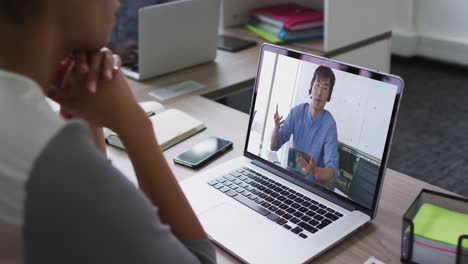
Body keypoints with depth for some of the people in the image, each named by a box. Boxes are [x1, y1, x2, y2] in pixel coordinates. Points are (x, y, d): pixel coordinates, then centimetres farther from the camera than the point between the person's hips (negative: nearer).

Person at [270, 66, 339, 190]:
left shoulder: (330, 125, -15)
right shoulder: (296, 112, -4)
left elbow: (333, 172, -22)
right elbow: (274, 146, 0)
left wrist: (314, 171, -42)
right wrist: (276, 128, -19)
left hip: (314, 183, -1)